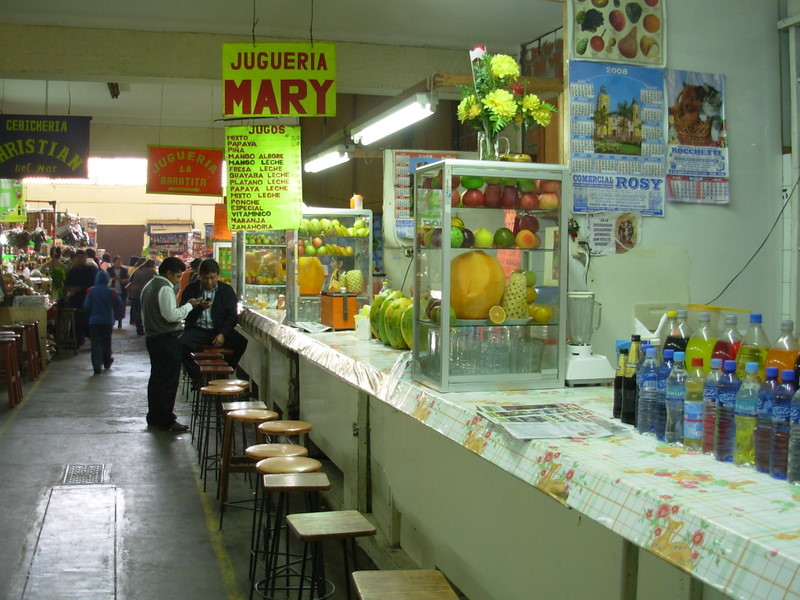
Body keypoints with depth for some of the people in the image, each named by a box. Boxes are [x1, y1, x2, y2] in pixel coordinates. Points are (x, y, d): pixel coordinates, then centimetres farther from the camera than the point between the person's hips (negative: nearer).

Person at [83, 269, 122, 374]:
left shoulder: (91, 291, -9)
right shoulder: (111, 291, -9)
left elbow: (86, 306, -6)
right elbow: (118, 303, 2)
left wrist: (89, 314, 12)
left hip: (94, 321, -1)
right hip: (108, 321, 1)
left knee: (96, 343, -1)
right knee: (106, 342, 18)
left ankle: (97, 367, -11)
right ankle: (107, 362, 34)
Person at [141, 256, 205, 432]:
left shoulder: (149, 286, 15)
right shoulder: (165, 288, -15)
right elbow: (171, 315, -22)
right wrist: (189, 305, -11)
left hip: (152, 337, 10)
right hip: (167, 339, -10)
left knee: (156, 378, 16)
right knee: (168, 381, -4)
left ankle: (154, 417, 22)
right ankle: (166, 420, -1)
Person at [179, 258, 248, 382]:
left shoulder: (227, 290, 7)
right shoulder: (191, 289, 7)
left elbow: (232, 316, 2)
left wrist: (223, 334, -15)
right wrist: (200, 308, -20)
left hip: (220, 331, 1)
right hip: (197, 330, 0)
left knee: (241, 342, -27)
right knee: (180, 344, -31)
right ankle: (197, 377, -10)